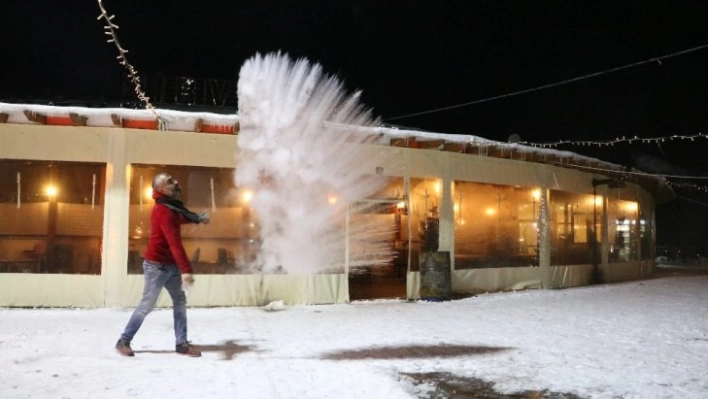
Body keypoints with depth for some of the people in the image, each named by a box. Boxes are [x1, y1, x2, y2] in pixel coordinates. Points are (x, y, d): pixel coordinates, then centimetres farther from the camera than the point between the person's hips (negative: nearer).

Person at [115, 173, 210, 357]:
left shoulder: (169, 207, 6)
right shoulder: (164, 212, -25)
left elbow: (180, 218, 30)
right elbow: (175, 243, -35)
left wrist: (198, 218, 12)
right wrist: (185, 270, -41)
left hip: (170, 265, 9)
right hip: (157, 265, -9)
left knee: (180, 301, 8)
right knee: (146, 305, 0)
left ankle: (181, 343, 11)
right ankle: (123, 341, 15)